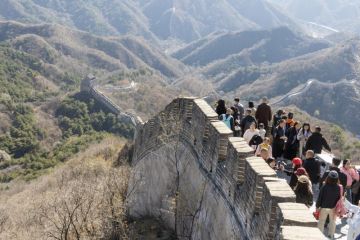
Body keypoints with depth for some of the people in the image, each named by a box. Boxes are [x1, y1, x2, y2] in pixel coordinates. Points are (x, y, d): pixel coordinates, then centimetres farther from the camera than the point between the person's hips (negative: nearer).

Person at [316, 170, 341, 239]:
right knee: (332, 222, 21)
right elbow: (339, 198, -5)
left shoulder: (324, 187, -22)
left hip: (324, 207, -2)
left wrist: (317, 206, -2)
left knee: (321, 222, 15)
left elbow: (320, 197, -15)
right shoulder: (338, 188, -15)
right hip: (334, 208, 2)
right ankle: (331, 235, 32)